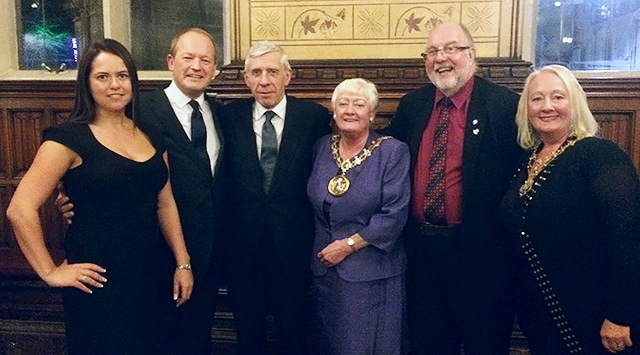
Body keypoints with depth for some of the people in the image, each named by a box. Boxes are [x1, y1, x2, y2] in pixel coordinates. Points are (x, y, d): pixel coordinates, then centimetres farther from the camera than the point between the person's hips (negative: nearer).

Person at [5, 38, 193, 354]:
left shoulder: (150, 136, 7)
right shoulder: (69, 138, -11)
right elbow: (20, 210, -16)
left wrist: (183, 263, 6)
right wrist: (50, 272, -12)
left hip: (149, 277, 6)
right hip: (98, 283, -5)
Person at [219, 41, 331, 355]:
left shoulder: (314, 116, -5)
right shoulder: (230, 116, 0)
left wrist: (320, 230, -4)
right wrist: (222, 225, -3)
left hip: (293, 241, -1)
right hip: (243, 239, 1)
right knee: (247, 330, 17)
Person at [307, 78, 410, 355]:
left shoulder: (393, 151, -9)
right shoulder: (321, 148, 5)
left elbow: (394, 214, -15)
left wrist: (348, 245, -16)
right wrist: (322, 252, 4)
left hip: (371, 273, -4)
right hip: (324, 269, 5)